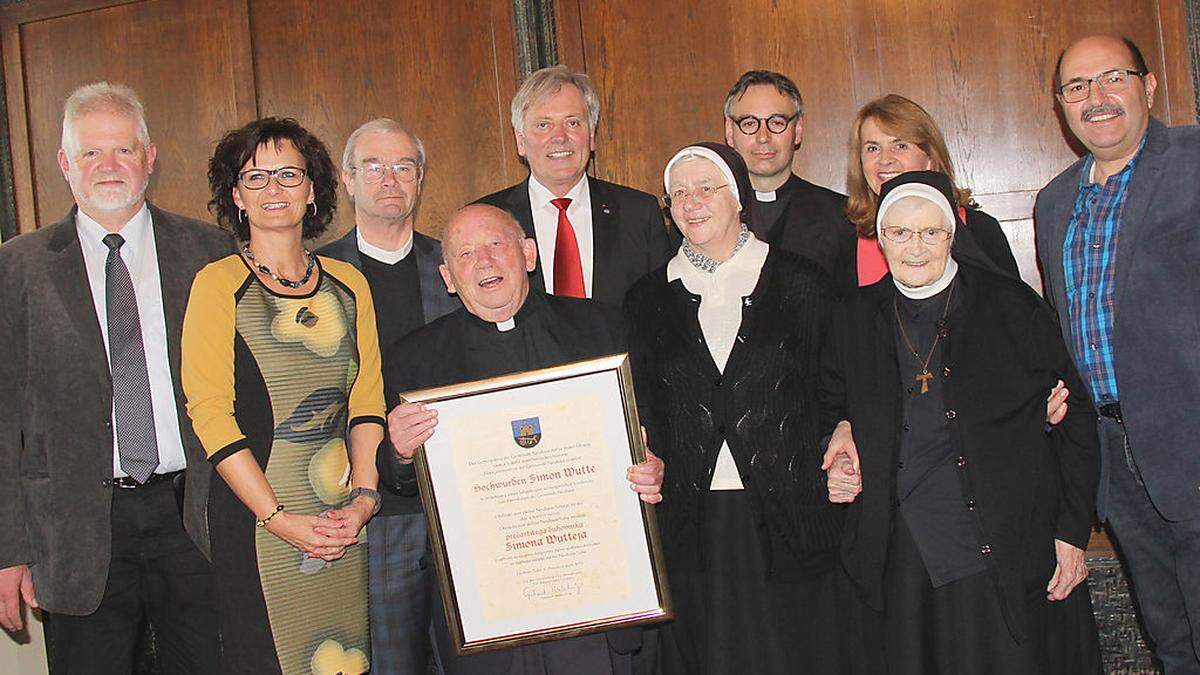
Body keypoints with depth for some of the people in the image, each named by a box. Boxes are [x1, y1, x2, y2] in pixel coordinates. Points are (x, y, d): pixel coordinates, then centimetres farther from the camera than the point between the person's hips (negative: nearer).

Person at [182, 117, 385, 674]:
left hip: (347, 520, 4)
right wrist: (280, 518, -14)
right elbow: (209, 414, -9)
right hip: (257, 520, -4)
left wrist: (363, 497, -5)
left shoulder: (348, 283, 9)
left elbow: (367, 401, 9)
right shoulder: (219, 284, -4)